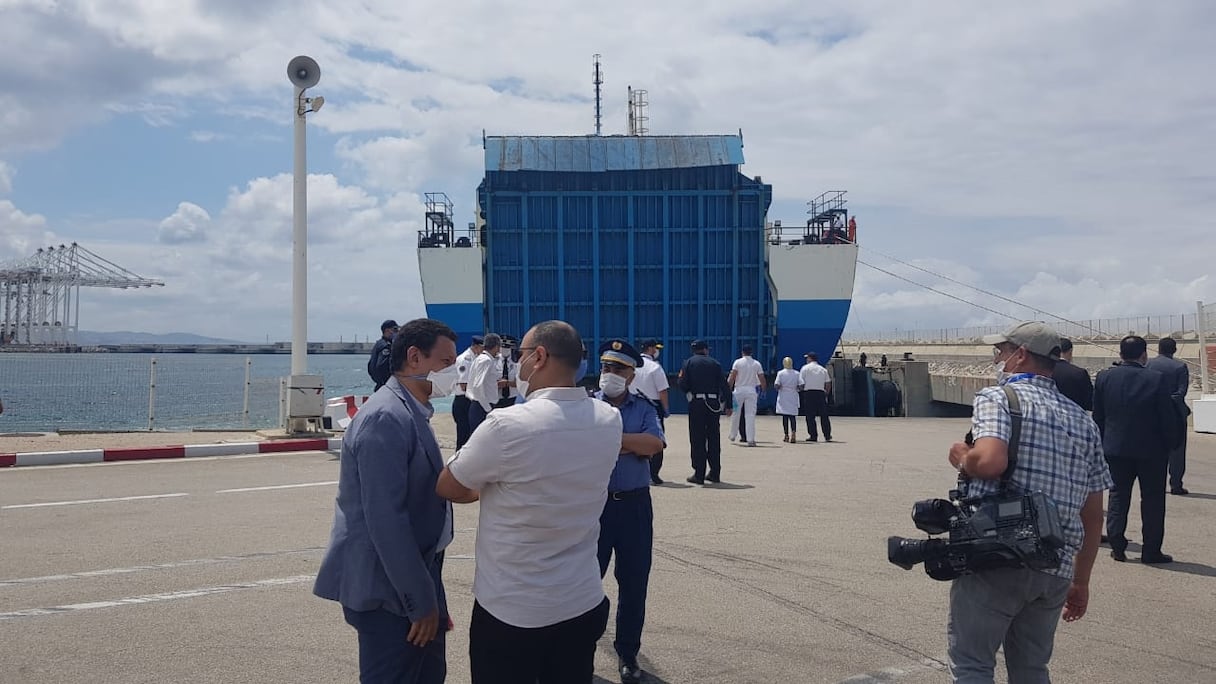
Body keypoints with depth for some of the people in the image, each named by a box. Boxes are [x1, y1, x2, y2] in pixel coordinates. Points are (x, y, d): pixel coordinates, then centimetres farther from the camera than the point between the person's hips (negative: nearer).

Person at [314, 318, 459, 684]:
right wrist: (420, 601, -20)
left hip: (413, 578, 9)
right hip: (388, 590, -9)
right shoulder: (386, 418, -20)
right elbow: (385, 519, -24)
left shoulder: (412, 413, 10)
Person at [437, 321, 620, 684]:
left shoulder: (507, 425, -23)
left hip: (510, 612, -5)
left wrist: (483, 488, 12)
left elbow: (447, 487, -6)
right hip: (585, 605, 5)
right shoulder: (609, 420, -5)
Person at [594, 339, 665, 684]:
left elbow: (656, 443, -14)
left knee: (634, 581, 10)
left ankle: (628, 654, 26)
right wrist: (634, 444, -15)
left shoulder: (644, 407, 3)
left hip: (635, 504, 2)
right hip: (595, 502, -2)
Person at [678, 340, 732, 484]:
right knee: (713, 437, 11)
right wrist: (728, 405, 5)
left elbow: (681, 383, -8)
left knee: (697, 439, 2)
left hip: (696, 403, -2)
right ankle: (715, 473, 17)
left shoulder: (689, 362, 1)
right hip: (714, 404, 2)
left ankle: (699, 474, 0)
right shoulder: (715, 363, 7)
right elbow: (724, 385, 2)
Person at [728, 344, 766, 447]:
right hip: (751, 390, 1)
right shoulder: (757, 364, 4)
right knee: (750, 415, -1)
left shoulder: (737, 362, 0)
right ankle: (750, 439, -8)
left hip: (739, 390, 0)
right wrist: (763, 389, 15)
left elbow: (732, 377, -8)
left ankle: (733, 435, 25)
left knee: (736, 414, 13)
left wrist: (729, 389, -1)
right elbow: (762, 379, 1)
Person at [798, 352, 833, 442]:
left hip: (809, 392, -3)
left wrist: (801, 389, 12)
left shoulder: (805, 368, 2)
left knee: (810, 415, 1)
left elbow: (801, 382, -3)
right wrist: (826, 393, 18)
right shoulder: (823, 369, 13)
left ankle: (813, 436, -2)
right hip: (821, 393, 3)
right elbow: (828, 383, 10)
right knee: (824, 415, 7)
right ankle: (827, 435, 4)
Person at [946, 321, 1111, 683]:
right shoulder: (1083, 421, 14)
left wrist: (961, 458, -3)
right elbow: (1093, 513, 15)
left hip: (995, 560, -6)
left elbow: (989, 460, -26)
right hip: (1055, 571, 7)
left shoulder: (997, 398, -5)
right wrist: (1081, 582, 22)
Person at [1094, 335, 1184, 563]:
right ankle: (1151, 551, 12)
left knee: (1118, 496, 13)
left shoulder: (1104, 377, -4)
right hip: (1151, 450, -3)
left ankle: (1117, 546, 11)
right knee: (1153, 499, 8)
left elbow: (1097, 416, 3)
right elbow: (1168, 418, -10)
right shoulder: (1156, 380, -14)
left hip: (1115, 448, 3)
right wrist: (1171, 443, 5)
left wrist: (1103, 443, 13)